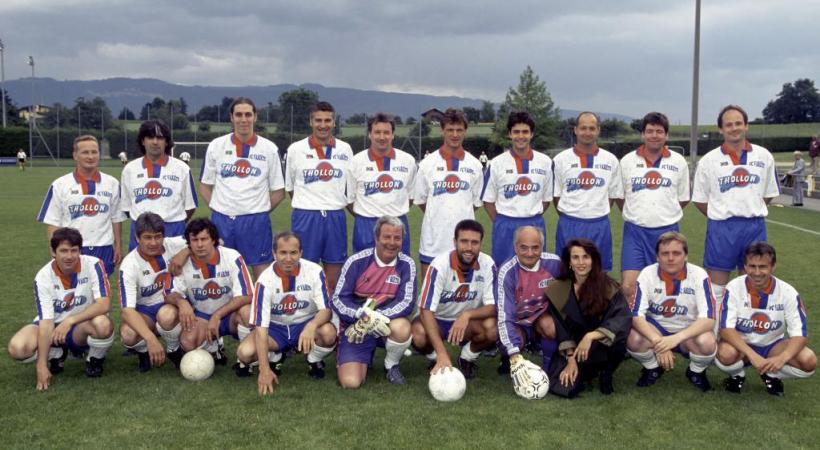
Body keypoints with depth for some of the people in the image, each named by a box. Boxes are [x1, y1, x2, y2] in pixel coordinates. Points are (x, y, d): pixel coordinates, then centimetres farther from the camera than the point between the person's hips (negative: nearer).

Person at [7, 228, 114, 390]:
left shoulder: (93, 265, -19)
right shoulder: (43, 277, -15)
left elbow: (104, 304, -26)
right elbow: (46, 321, -20)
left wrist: (71, 320, -35)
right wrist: (42, 365, -26)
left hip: (83, 326, -2)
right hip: (54, 326, 2)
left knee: (103, 325, -37)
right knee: (17, 348, -26)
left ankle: (95, 360, -2)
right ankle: (56, 355, 9)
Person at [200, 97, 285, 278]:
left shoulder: (269, 149, 1)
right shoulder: (216, 146, 4)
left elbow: (278, 191, 6)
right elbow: (205, 185, 11)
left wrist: (260, 211, 1)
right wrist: (219, 209, 1)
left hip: (256, 221, -1)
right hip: (222, 220, 1)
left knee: (262, 275, 1)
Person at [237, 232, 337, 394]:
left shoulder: (315, 271, -18)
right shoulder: (265, 280, -20)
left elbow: (326, 310, -18)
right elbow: (261, 326, -23)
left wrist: (312, 326, -43)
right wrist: (265, 370, -31)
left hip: (306, 325, 0)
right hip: (276, 328, 1)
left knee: (328, 332, -34)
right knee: (245, 352, -26)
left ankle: (314, 361, 2)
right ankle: (275, 357, 10)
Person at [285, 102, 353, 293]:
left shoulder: (345, 149, 7)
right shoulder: (296, 149, 2)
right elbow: (290, 187, 10)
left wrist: (335, 204, 10)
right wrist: (307, 205, 7)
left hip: (335, 217, 2)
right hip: (306, 217, -2)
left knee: (334, 279, 7)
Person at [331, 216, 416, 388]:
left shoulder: (406, 265, -7)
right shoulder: (357, 262, -10)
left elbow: (407, 303, -14)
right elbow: (338, 300, -11)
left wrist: (373, 319, -27)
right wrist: (363, 314, -30)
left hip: (386, 323, 1)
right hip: (355, 327, -1)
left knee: (402, 327, -35)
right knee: (350, 382, -18)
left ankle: (391, 366, -2)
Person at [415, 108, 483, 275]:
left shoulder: (475, 165, 6)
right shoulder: (427, 164, 2)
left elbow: (476, 201, 13)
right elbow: (420, 199, 8)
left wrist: (461, 216, 8)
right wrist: (439, 217, 8)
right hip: (433, 239, -1)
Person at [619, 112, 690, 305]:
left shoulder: (678, 162, 6)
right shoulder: (627, 161, 5)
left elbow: (683, 199, 14)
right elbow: (619, 197, 12)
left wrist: (665, 214, 10)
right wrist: (637, 215, 10)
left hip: (667, 231, 1)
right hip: (635, 231, -1)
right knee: (628, 287, -10)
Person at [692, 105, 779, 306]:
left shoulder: (764, 156, 4)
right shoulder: (709, 160, -1)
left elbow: (769, 193, 13)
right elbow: (699, 199, 5)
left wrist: (751, 211, 7)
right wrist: (719, 215, 3)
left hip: (755, 227, 2)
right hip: (721, 228, -2)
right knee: (717, 285, 4)